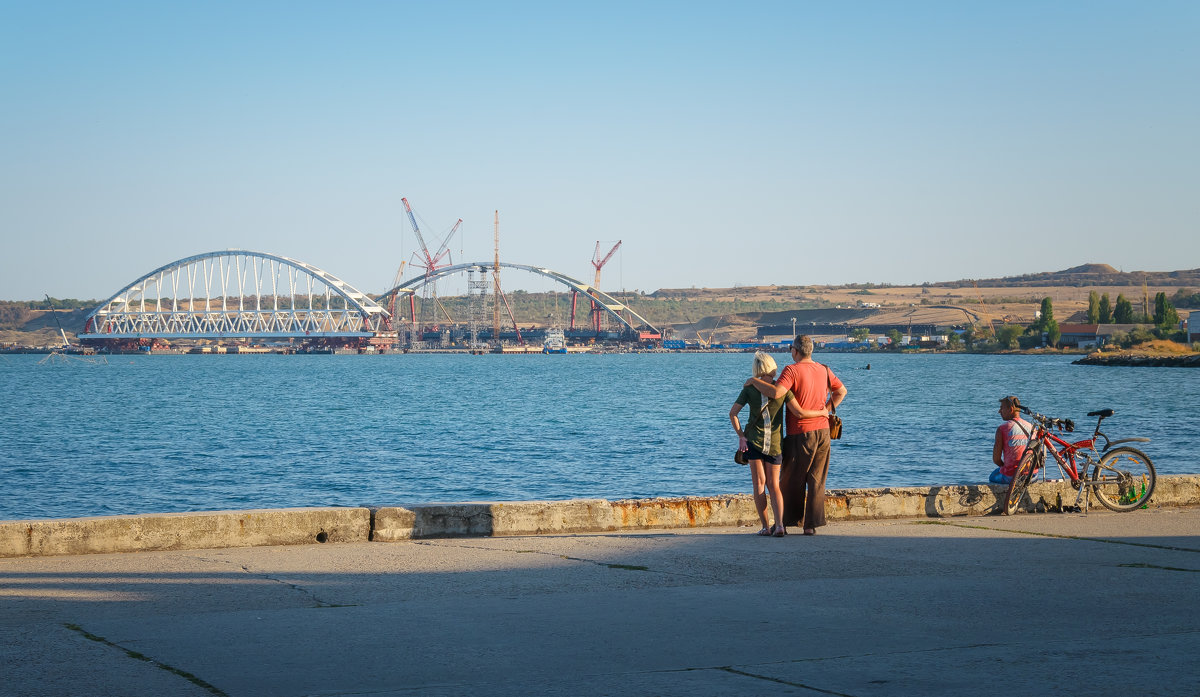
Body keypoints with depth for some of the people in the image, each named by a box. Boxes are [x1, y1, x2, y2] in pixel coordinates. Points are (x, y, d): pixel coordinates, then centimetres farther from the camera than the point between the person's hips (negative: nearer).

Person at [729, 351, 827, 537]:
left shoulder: (750, 388, -4)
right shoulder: (782, 388, -7)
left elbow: (733, 413, -8)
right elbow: (799, 412, -12)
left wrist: (741, 435, -2)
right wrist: (822, 412, 1)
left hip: (753, 440, -1)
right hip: (775, 442, 1)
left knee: (759, 483, 5)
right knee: (773, 485, 8)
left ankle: (765, 526, 0)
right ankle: (779, 524, -10)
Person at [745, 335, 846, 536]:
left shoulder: (792, 370, -14)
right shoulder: (824, 370, 7)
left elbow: (776, 393, -27)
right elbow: (841, 391, 19)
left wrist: (754, 381, -14)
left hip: (800, 433, -5)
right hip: (822, 431, 5)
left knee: (791, 480, 8)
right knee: (816, 481, 7)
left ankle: (788, 521, 15)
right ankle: (811, 524, 5)